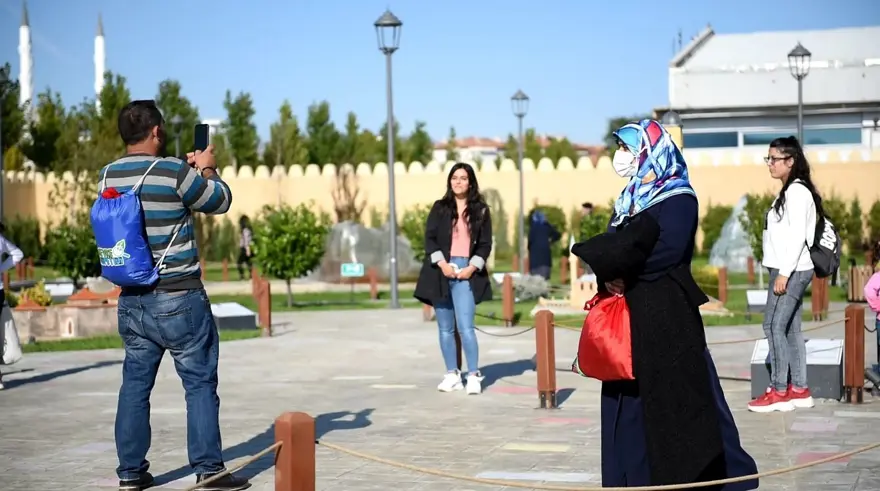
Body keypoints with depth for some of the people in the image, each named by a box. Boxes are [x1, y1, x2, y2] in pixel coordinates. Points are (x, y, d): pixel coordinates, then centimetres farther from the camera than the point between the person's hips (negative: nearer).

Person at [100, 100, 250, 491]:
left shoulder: (108, 176, 4)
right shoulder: (174, 172, -15)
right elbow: (221, 202, -1)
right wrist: (206, 170, 15)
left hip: (132, 301, 6)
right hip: (179, 299, -6)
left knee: (135, 384, 12)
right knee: (200, 385, 3)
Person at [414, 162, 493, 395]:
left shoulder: (481, 211, 7)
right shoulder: (439, 208, 8)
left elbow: (486, 244, 5)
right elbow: (429, 238, 2)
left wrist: (472, 267, -8)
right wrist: (442, 264, -11)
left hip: (466, 273, -2)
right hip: (441, 272, 2)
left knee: (465, 327, -12)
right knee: (446, 329, 5)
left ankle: (474, 376, -5)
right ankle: (452, 375, 12)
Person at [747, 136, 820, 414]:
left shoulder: (797, 191, -14)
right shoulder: (789, 191, 15)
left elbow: (798, 235, -20)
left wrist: (784, 273, -21)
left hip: (792, 270, -10)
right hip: (790, 270, 10)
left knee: (774, 326, -9)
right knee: (790, 328, 9)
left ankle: (779, 392, -6)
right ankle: (799, 390, 12)